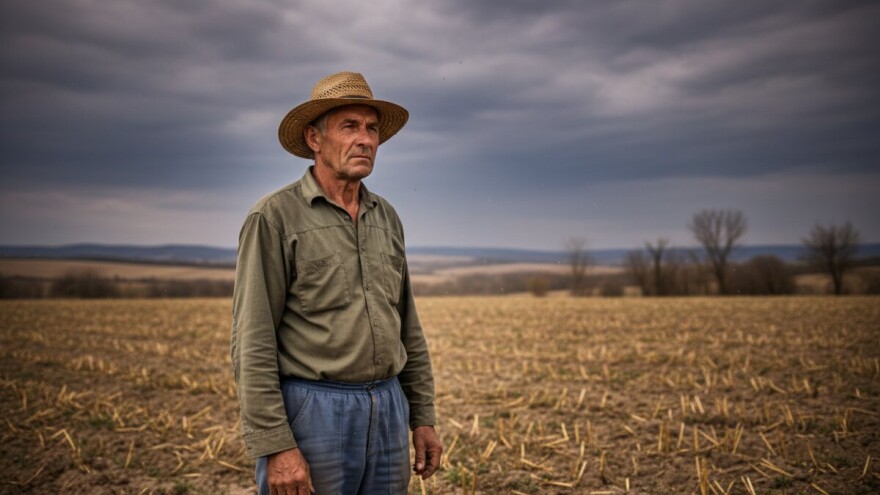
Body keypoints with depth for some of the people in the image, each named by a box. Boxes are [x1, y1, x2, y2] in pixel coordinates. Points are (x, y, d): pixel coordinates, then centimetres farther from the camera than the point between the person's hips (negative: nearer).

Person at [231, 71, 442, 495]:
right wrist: (275, 447, -17)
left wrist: (422, 416, 12)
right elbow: (253, 344, -13)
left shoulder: (385, 217, 11)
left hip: (386, 411, 6)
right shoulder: (274, 217, -8)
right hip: (310, 413, -6)